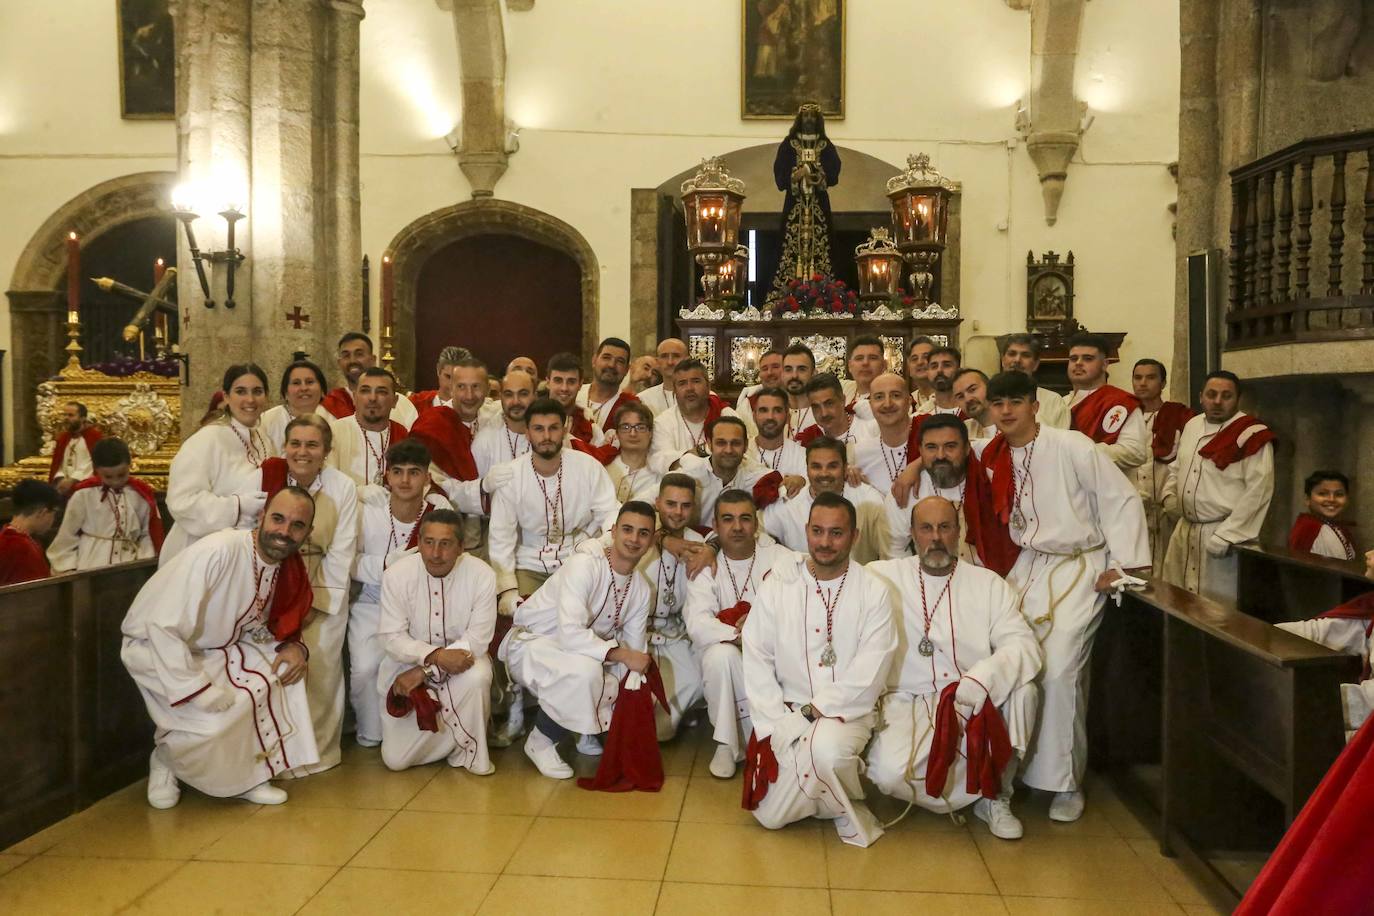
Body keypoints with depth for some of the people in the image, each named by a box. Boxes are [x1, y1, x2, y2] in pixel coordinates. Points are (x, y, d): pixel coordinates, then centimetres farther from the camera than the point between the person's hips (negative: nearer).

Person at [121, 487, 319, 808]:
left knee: (287, 667, -10)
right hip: (155, 648, -7)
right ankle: (166, 758, 8)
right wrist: (204, 693, -31)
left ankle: (250, 772, 2)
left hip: (216, 650, 7)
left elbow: (260, 627, 7)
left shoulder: (288, 568, -7)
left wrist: (293, 646, -15)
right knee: (218, 719, -25)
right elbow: (163, 628, -31)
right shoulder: (218, 552, -31)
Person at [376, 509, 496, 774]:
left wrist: (426, 671, -24)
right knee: (395, 759, -6)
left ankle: (467, 751, -10)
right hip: (409, 662, 1)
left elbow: (478, 638, -17)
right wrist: (435, 655, -32)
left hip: (462, 658, -1)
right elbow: (391, 637, -14)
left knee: (477, 677, -36)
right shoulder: (396, 574, -15)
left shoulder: (482, 574, -18)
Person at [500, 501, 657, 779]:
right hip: (529, 643, -7)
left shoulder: (641, 589, -2)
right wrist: (622, 655, -32)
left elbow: (635, 650, 2)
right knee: (585, 669, -37)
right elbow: (571, 632, -35)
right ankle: (541, 742, -12)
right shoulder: (584, 565, -24)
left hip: (575, 653, 7)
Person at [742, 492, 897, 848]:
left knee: (826, 748, -36)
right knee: (771, 815, -8)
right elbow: (757, 659, -2)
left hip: (847, 712, -2)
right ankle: (828, 789, 22)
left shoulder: (874, 592, -5)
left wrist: (814, 711, -16)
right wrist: (776, 722, -11)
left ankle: (850, 807, -2)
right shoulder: (778, 583, 0)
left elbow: (868, 675, -11)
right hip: (787, 713, 2)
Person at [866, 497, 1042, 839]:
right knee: (889, 772, -28)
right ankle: (979, 792, 4)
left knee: (1023, 690, -27)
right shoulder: (884, 576, 3)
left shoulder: (989, 583, 4)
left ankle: (995, 796, -3)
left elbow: (1024, 645, -8)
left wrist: (981, 679, -25)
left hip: (974, 704, 2)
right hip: (909, 702, -1)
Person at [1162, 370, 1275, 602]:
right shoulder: (1192, 426, 10)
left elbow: (1258, 490, -18)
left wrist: (1225, 535, -19)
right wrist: (1170, 495, 6)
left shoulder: (1252, 435, -12)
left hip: (1223, 533, -6)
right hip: (1185, 530, 7)